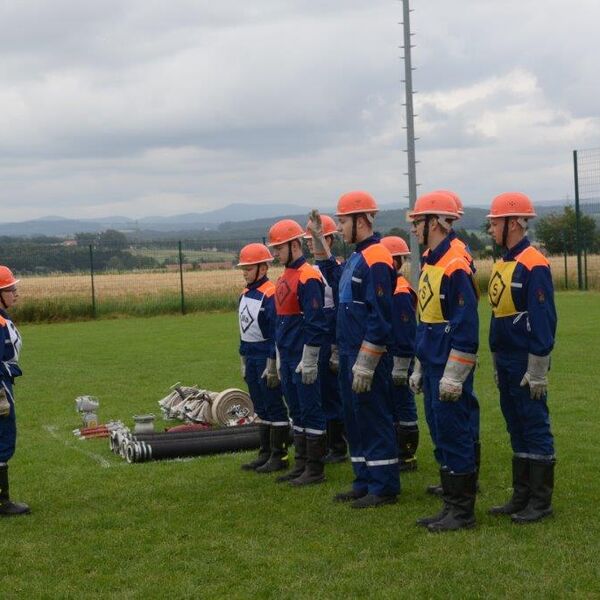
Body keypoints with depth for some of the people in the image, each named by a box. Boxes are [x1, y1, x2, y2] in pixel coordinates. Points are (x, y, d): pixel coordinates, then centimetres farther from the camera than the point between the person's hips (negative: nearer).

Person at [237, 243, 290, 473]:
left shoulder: (271, 295, -16)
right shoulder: (245, 295, 12)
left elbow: (277, 334, -19)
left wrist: (272, 366, -20)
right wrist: (244, 362, 20)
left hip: (267, 357, -9)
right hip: (251, 357, 9)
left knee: (275, 407, -2)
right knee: (261, 408, 14)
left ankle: (279, 456, 4)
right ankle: (265, 454, 22)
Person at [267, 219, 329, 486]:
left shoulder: (308, 277, -15)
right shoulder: (283, 279, 15)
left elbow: (315, 323, -18)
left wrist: (308, 361, -19)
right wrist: (281, 359, 21)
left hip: (304, 361, -9)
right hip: (287, 359, 9)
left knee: (311, 412, -2)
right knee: (296, 412, 14)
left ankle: (315, 470, 5)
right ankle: (301, 464, 23)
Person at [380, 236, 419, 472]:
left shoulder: (401, 292, -17)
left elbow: (405, 332, -20)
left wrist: (400, 367, -20)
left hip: (397, 361, -10)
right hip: (385, 360, 10)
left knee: (403, 406, -2)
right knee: (390, 406, 15)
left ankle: (407, 457, 6)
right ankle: (395, 452, 23)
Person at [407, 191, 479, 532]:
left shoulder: (456, 268, -17)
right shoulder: (430, 265, 14)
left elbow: (466, 327, -20)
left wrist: (453, 375, -20)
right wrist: (420, 369, 20)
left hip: (450, 372, -10)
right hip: (432, 368, 10)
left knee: (454, 436, -3)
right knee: (441, 437, 13)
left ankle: (464, 512, 6)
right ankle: (452, 505, 22)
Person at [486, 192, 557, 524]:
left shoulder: (534, 265, -15)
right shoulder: (502, 265, 13)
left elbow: (543, 321, -18)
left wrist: (537, 371, -19)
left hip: (525, 365, -9)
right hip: (505, 364, 9)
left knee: (535, 428, -1)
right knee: (517, 430, 13)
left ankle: (541, 502, 6)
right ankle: (521, 496, 21)